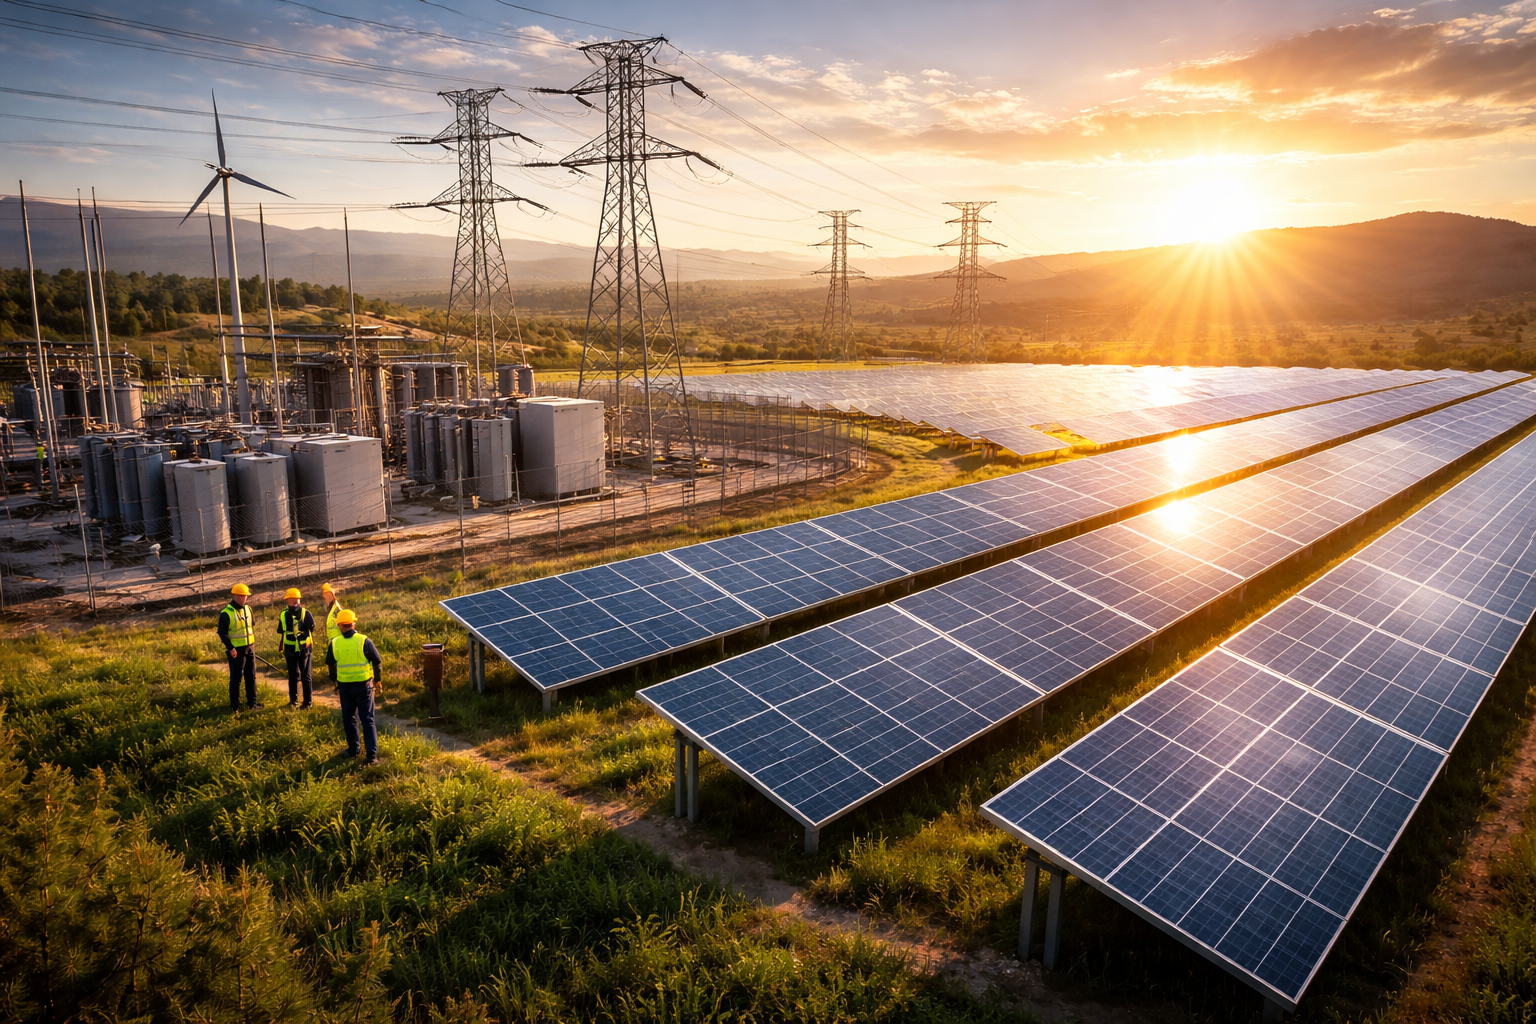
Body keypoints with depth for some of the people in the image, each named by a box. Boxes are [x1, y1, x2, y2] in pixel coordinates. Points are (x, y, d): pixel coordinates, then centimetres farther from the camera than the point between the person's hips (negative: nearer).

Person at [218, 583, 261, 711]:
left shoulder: (248, 609, 8)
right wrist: (230, 648, -18)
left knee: (251, 676, 11)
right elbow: (222, 633, -14)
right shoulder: (226, 613, -13)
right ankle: (234, 706, 10)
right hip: (236, 651, -6)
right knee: (236, 678, 0)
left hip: (249, 648, 6)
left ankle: (252, 703, 21)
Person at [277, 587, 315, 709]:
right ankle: (293, 700, 19)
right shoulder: (284, 614, 1)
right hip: (290, 649, 2)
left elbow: (312, 626, -17)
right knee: (293, 676, 10)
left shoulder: (305, 613, -8)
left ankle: (308, 701, 9)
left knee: (305, 676, 4)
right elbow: (280, 631, 11)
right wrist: (282, 649, 13)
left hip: (304, 649, -2)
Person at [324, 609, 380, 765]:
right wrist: (378, 678, 11)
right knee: (367, 719, 2)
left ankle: (353, 750, 28)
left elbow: (329, 664, 8)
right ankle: (372, 755, -3)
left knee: (349, 718, 19)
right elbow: (377, 662, -6)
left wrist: (335, 679, 27)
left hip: (345, 686, 2)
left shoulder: (334, 643, -7)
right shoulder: (364, 641, -14)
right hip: (364, 684, -2)